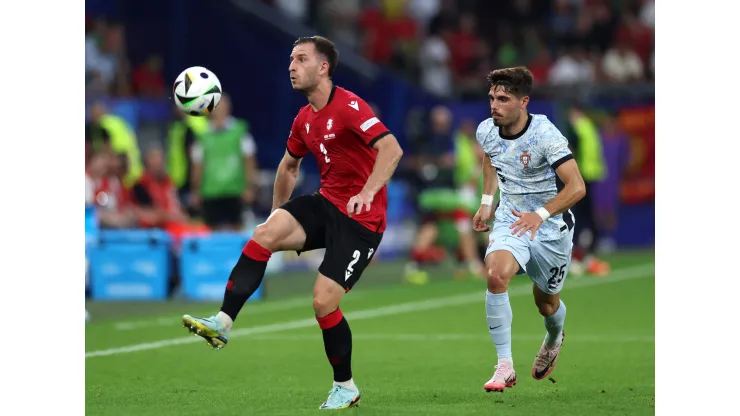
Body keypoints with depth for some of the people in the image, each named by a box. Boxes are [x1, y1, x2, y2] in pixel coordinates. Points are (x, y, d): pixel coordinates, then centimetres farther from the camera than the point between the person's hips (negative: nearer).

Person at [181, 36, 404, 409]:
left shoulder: (348, 106, -16)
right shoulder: (304, 119, 10)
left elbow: (391, 149, -28)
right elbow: (288, 166, 28)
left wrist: (367, 192, -39)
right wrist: (277, 211, 25)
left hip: (361, 217, -7)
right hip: (325, 203, 7)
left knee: (323, 301, -12)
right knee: (265, 233, -19)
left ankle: (346, 388, 8)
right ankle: (223, 323, -25)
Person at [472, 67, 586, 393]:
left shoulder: (545, 135, -25)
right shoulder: (487, 131, -8)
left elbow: (576, 186, -30)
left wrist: (541, 214, -41)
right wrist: (486, 201, 13)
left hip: (550, 228, -3)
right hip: (511, 220, 3)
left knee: (546, 303, 13)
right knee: (496, 275, -27)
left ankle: (554, 340, 53)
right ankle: (505, 366, -23)